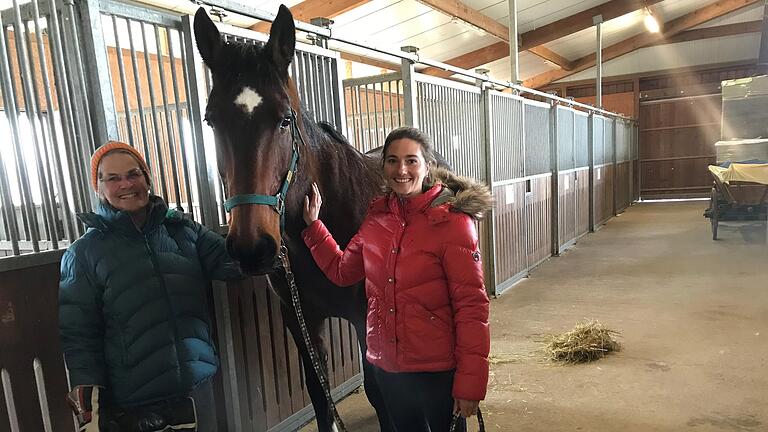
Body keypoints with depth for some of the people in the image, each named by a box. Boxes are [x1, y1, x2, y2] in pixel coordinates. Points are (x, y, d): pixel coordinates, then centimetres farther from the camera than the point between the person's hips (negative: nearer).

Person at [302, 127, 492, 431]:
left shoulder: (452, 221, -16)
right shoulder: (377, 215, 1)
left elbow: (471, 305, -17)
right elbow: (342, 271, 13)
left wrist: (470, 383, -18)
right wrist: (312, 225, 7)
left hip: (437, 369, -5)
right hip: (385, 364, 6)